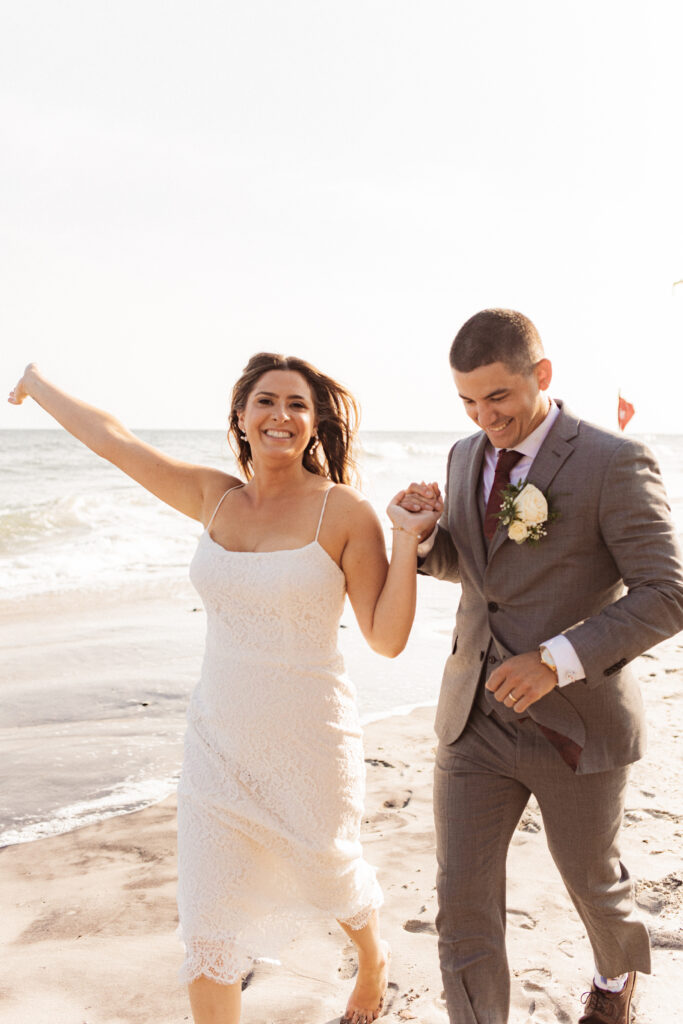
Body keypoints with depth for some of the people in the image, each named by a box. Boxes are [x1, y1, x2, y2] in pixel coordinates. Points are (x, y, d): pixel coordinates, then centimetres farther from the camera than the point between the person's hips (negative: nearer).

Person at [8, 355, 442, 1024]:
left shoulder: (346, 514, -13)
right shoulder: (215, 498, -2)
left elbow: (387, 639, -12)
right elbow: (111, 439, 7)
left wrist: (407, 540, -23)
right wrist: (36, 383, 17)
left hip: (309, 744, -3)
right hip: (217, 743, 3)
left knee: (329, 875, 23)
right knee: (206, 924, 6)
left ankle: (373, 961, 57)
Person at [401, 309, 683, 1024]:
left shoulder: (613, 463, -16)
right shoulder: (467, 455, 4)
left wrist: (558, 659, -30)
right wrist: (424, 529, -5)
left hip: (575, 724, -4)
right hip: (477, 718, 4)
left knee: (591, 881, 21)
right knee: (462, 899, 1)